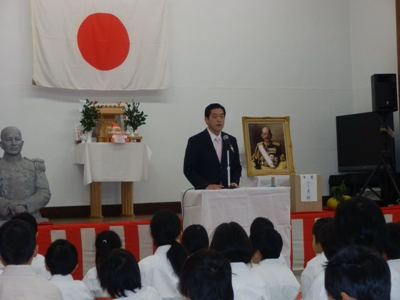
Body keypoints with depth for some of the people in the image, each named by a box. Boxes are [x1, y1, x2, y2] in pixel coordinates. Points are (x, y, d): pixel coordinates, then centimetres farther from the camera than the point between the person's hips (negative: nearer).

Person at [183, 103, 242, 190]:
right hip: (205, 192, -3)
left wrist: (235, 182, -4)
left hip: (228, 191, 4)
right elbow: (188, 169, -5)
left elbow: (236, 167, 16)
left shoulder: (231, 141, 11)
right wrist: (206, 186, -17)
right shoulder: (195, 141, -1)